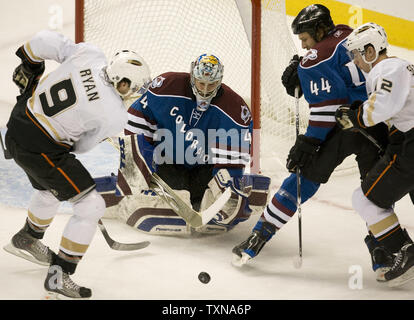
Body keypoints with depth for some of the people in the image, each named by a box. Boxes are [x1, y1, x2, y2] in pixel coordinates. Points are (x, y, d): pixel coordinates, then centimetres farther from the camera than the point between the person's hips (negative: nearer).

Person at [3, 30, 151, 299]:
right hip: (40, 148, -9)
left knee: (51, 188, 33)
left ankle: (26, 240, 59)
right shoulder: (115, 117, -20)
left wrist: (29, 65, 16)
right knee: (91, 206, -3)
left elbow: (45, 40, -1)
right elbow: (81, 146, -6)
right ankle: (58, 277, 4)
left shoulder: (90, 53, -9)